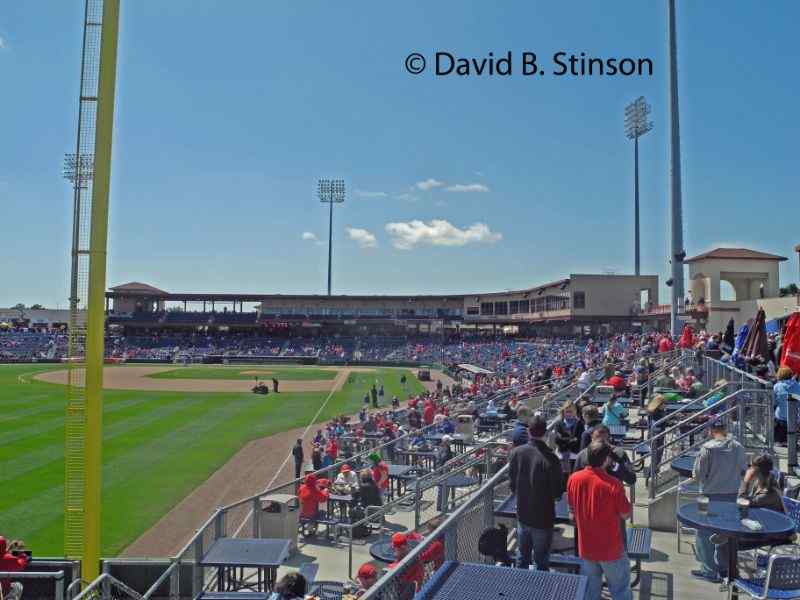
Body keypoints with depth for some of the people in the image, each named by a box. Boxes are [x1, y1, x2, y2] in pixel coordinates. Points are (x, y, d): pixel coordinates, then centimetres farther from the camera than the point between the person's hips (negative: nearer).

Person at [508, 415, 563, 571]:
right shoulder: (550, 458, -24)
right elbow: (557, 493, -14)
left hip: (522, 514, 4)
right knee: (542, 561, 12)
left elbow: (512, 484, -1)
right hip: (543, 517, -4)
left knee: (522, 557, 21)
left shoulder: (516, 453, -11)